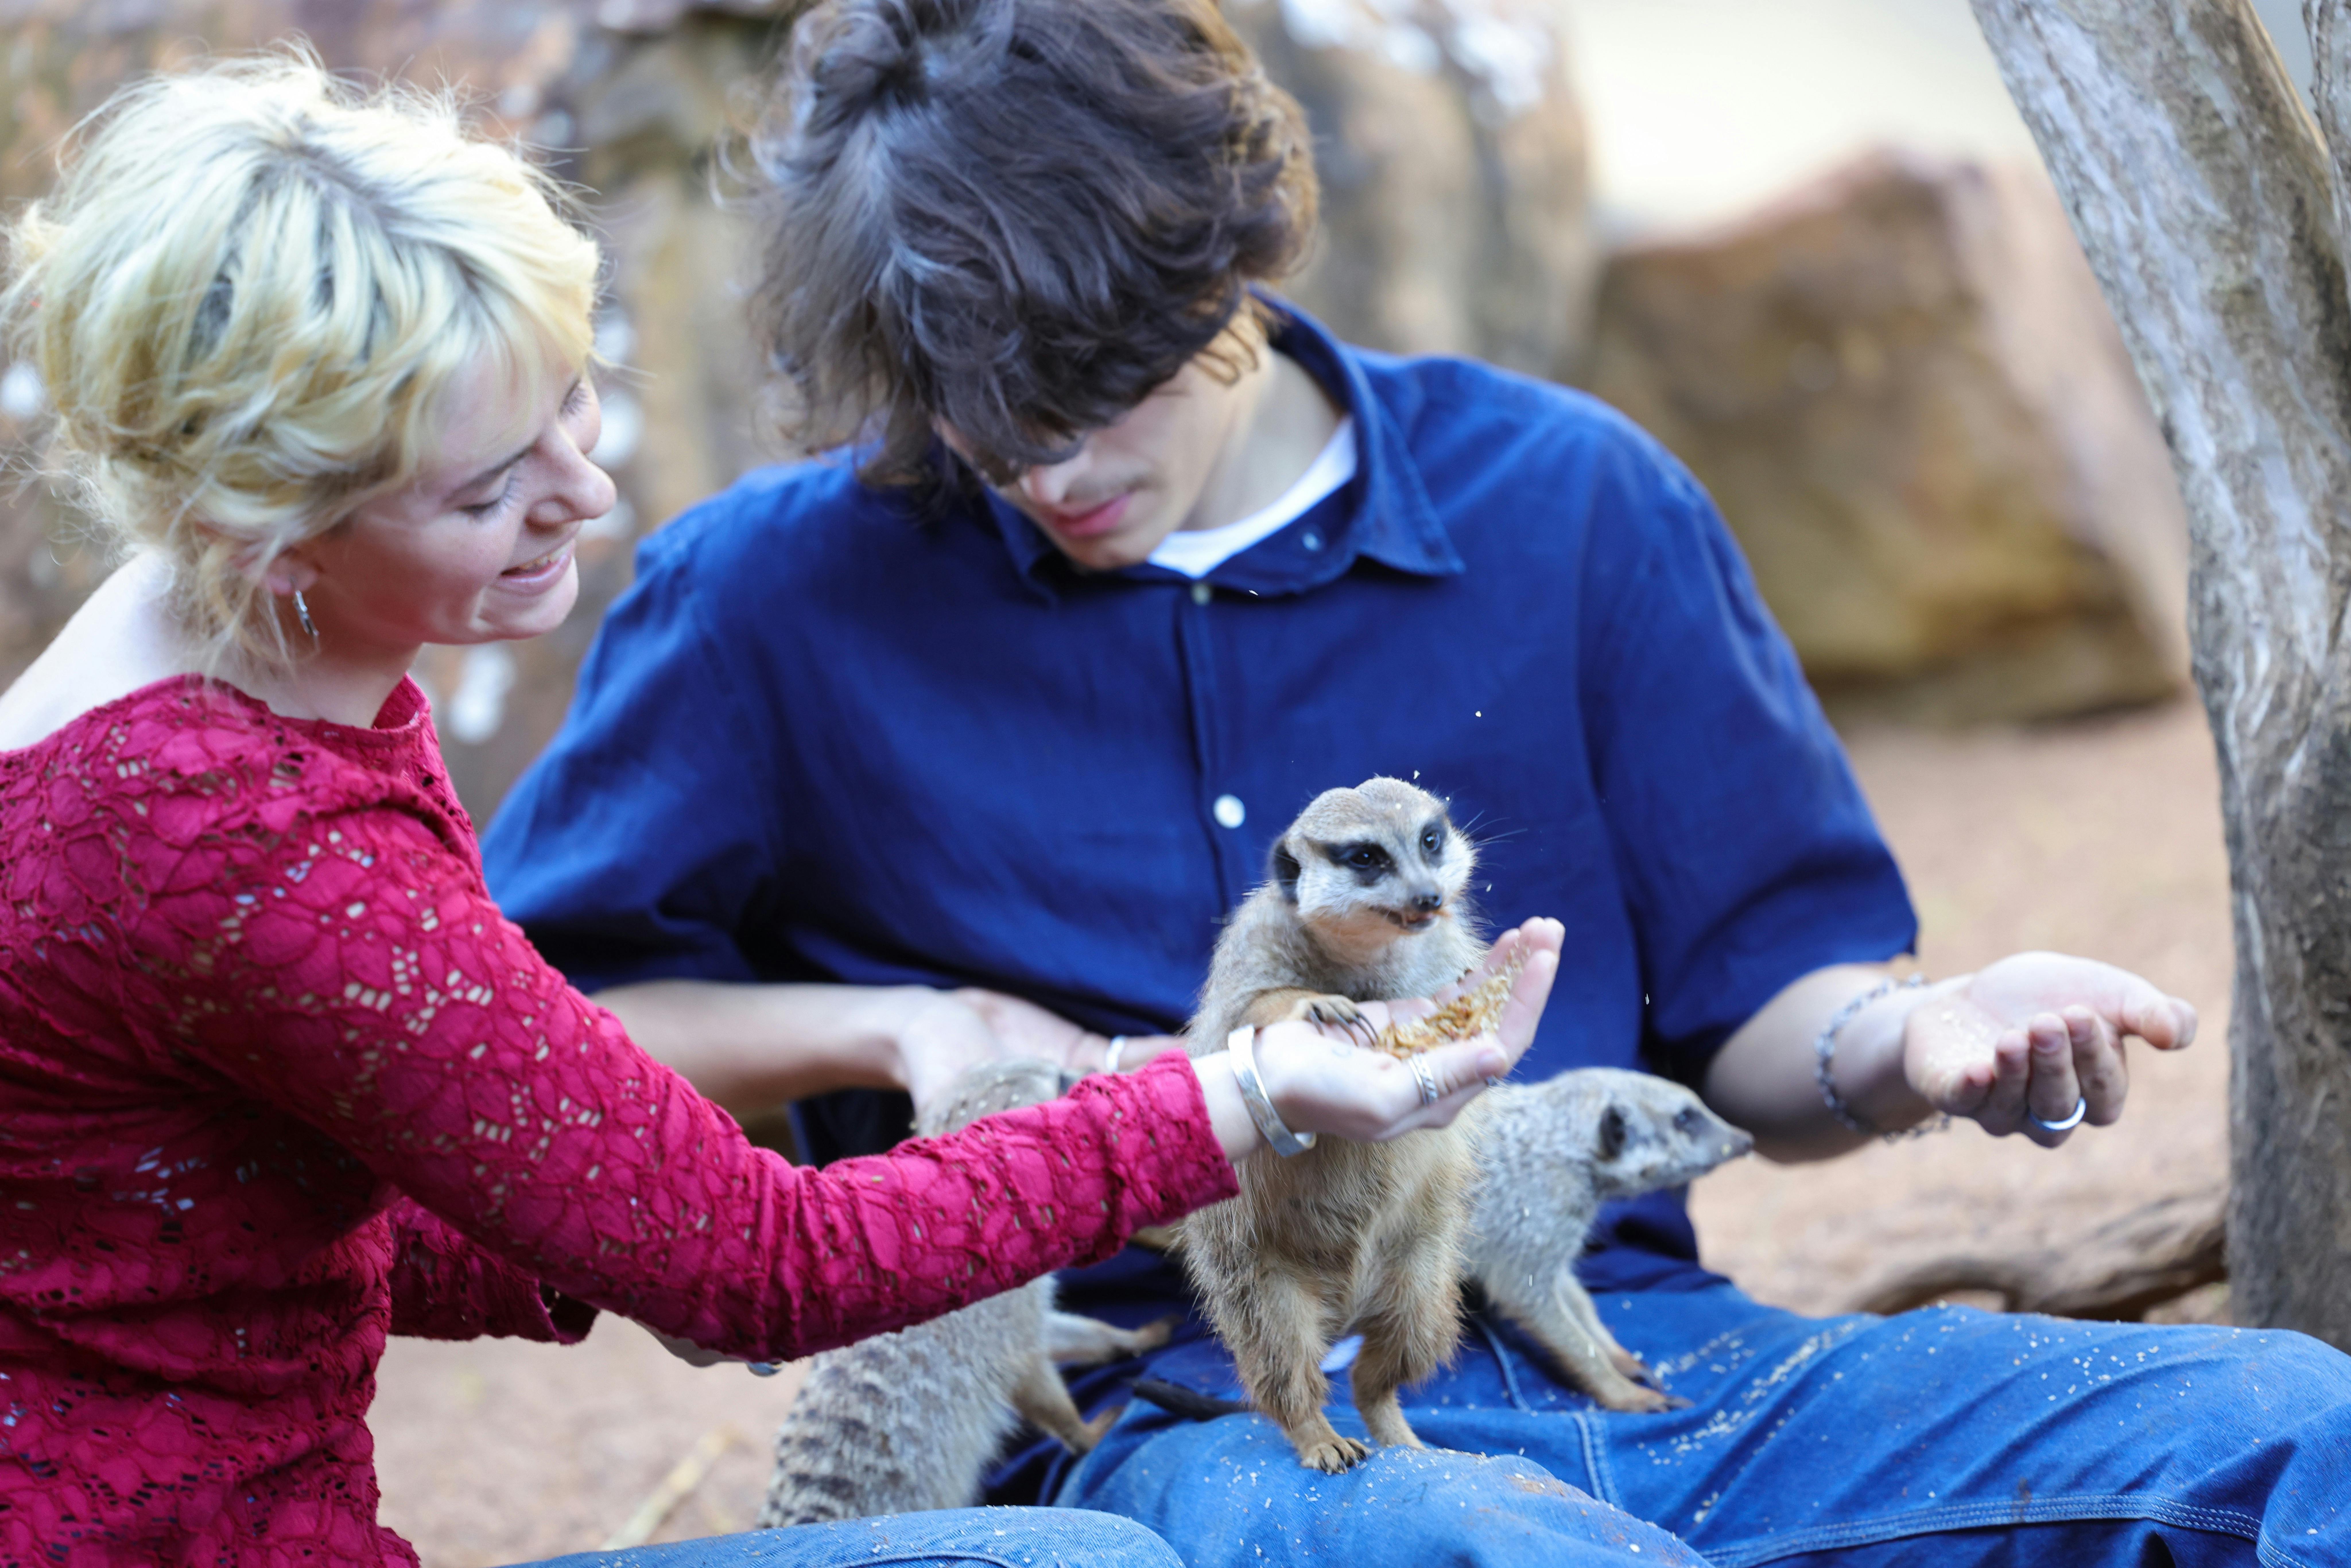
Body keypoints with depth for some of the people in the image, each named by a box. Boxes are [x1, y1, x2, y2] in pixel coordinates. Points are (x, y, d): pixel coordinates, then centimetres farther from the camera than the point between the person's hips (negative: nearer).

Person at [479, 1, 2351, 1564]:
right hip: (1157, 1408, -3)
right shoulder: (779, 592, 7)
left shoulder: (1565, 503, 11)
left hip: (1620, 1341, 3)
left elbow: (1757, 1018, 14)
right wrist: (904, 1029, -2)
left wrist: (1904, 1042, -9)